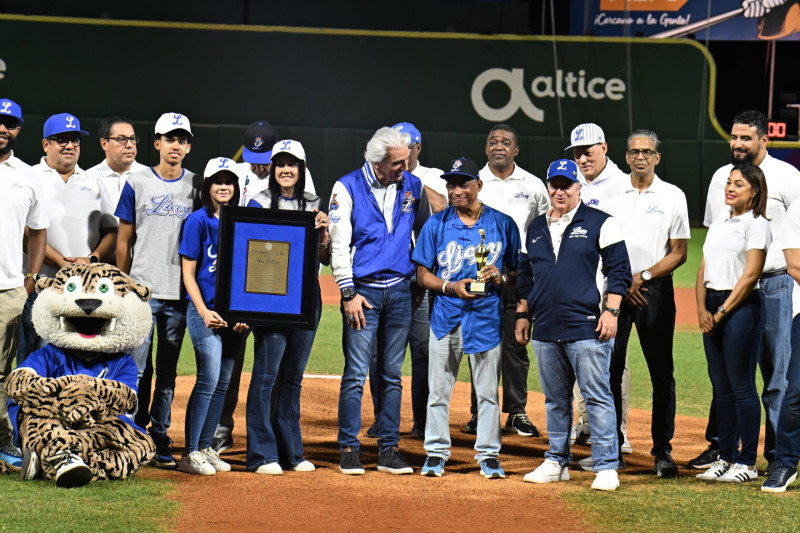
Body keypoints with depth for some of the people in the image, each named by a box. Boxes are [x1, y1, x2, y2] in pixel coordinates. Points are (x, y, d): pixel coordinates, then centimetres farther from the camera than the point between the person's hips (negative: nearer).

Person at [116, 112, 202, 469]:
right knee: (134, 366, -5)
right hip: (141, 291, -2)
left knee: (168, 371, 6)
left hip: (179, 293, 2)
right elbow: (124, 241, 6)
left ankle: (160, 439, 11)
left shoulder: (197, 187, 8)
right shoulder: (137, 184, 4)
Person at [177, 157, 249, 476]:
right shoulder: (198, 221, -2)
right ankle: (190, 453, -8)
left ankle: (205, 447, 15)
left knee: (223, 381, 6)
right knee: (209, 378, -12)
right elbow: (188, 272, -3)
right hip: (205, 309, -5)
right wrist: (204, 312, -14)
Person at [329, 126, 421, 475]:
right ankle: (349, 450, 0)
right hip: (363, 291, -4)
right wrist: (349, 293, -11)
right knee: (356, 374, -6)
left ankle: (388, 449, 11)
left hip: (400, 292, 4)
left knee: (393, 375, 7)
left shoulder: (413, 186, 7)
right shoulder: (348, 188, -3)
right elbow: (339, 244, -6)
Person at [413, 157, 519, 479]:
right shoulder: (436, 225, 5)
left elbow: (519, 271, 9)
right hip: (446, 316, 1)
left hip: (487, 317, -1)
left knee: (488, 391, 3)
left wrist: (501, 277, -13)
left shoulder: (502, 224, 4)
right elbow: (423, 274, 5)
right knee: (439, 389, 4)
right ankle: (436, 453, 13)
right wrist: (451, 286, -12)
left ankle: (488, 455, 11)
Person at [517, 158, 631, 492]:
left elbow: (619, 270, -3)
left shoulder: (600, 223, 0)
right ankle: (557, 462, 21)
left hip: (587, 327, -6)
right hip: (545, 330, 6)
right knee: (555, 399, 12)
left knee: (597, 397, -7)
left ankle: (606, 467, -5)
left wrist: (610, 311, -12)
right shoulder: (536, 229, 17)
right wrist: (523, 315, 17)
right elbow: (525, 275, 24)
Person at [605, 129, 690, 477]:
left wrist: (642, 277, -12)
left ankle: (662, 449, 4)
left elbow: (679, 253, -1)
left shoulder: (672, 196, 3)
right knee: (609, 368, 1)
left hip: (655, 289, -2)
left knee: (661, 371, -1)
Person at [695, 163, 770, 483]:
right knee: (721, 387, 10)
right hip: (712, 308, 8)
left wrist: (723, 312, -13)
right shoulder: (718, 225, 18)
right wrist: (702, 309, 0)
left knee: (742, 386, -6)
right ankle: (726, 457, 16)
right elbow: (704, 269, 15)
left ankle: (747, 463, -2)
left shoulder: (756, 224, -6)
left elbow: (750, 275, -13)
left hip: (740, 307, -8)